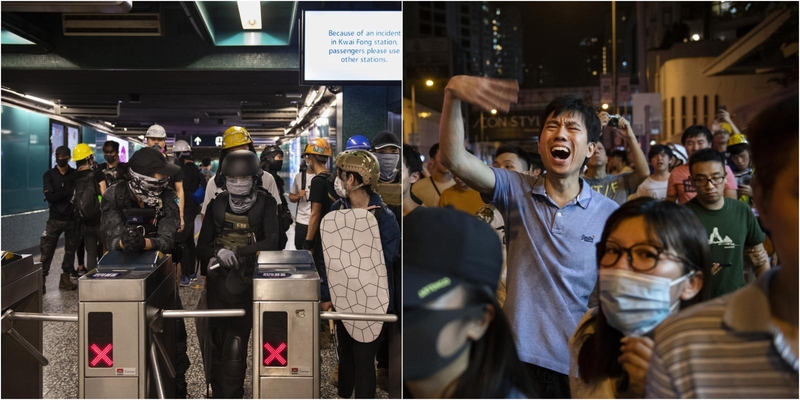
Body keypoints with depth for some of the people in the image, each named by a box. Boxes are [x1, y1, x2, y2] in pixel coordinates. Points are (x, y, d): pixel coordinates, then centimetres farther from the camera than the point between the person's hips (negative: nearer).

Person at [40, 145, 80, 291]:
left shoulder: (76, 174, 4)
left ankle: (65, 278, 13)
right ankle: (41, 279, -4)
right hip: (55, 219, -1)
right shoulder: (49, 175, 3)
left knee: (71, 250, 5)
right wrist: (70, 192, -16)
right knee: (46, 250, -6)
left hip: (73, 219, 1)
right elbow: (50, 197, -8)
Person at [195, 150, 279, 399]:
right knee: (217, 344, 9)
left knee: (236, 346, -7)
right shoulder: (217, 204, 2)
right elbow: (201, 247, 3)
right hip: (218, 282, 3)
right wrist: (218, 252, -19)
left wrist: (237, 252, -23)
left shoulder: (265, 204, -5)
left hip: (247, 284, -3)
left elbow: (273, 242, -17)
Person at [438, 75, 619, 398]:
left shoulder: (610, 214, -3)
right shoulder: (515, 192, -2)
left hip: (581, 365, 0)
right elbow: (453, 158, -16)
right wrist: (452, 94, -31)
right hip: (520, 357, 0)